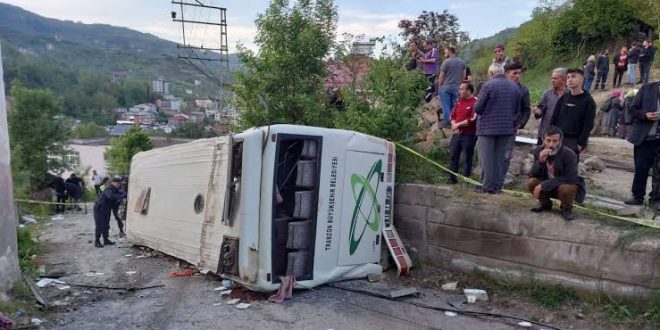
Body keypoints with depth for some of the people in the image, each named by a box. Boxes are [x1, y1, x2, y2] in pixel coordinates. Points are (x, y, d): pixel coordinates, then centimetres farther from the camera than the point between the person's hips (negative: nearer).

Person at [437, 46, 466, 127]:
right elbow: (464, 75, 10)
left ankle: (447, 123, -1)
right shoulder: (462, 62, 7)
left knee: (446, 105, 0)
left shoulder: (446, 62, -9)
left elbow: (441, 76, -8)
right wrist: (459, 84, 18)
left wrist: (439, 86, 3)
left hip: (445, 87, -5)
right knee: (453, 105, 11)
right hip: (456, 87, 5)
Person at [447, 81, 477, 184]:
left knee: (468, 158, 1)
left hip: (469, 135, -7)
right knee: (454, 155, 7)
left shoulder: (475, 102, -10)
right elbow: (452, 115, 14)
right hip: (457, 133, 7)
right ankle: (452, 178, 15)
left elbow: (472, 120, -18)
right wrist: (454, 126, -5)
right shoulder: (459, 101, 14)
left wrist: (458, 124, -10)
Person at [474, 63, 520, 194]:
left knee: (486, 158, 4)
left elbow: (478, 108, -11)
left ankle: (488, 186, 5)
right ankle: (497, 186, 17)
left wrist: (480, 113, 11)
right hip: (507, 128, 5)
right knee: (499, 157, 13)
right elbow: (517, 109, 10)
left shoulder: (488, 85, -12)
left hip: (488, 127, -5)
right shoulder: (515, 87, 5)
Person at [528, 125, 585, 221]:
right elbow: (533, 175, -14)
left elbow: (569, 179, -28)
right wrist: (540, 161, -34)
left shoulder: (569, 155, -25)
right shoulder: (538, 150, -13)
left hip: (568, 185, -4)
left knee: (565, 188, -37)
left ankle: (566, 208, -2)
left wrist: (543, 185, -33)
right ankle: (545, 203, 8)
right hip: (547, 185, 4)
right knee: (531, 182, -22)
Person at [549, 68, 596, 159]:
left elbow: (588, 125, -6)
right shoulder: (563, 98, 10)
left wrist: (580, 144, -13)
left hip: (573, 141, -4)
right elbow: (554, 118, 12)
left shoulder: (588, 101, -2)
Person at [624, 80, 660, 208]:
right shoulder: (647, 88, 3)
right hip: (644, 137, 0)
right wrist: (645, 115, -17)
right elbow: (633, 109, 2)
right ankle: (638, 196, 17)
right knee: (640, 169, 6)